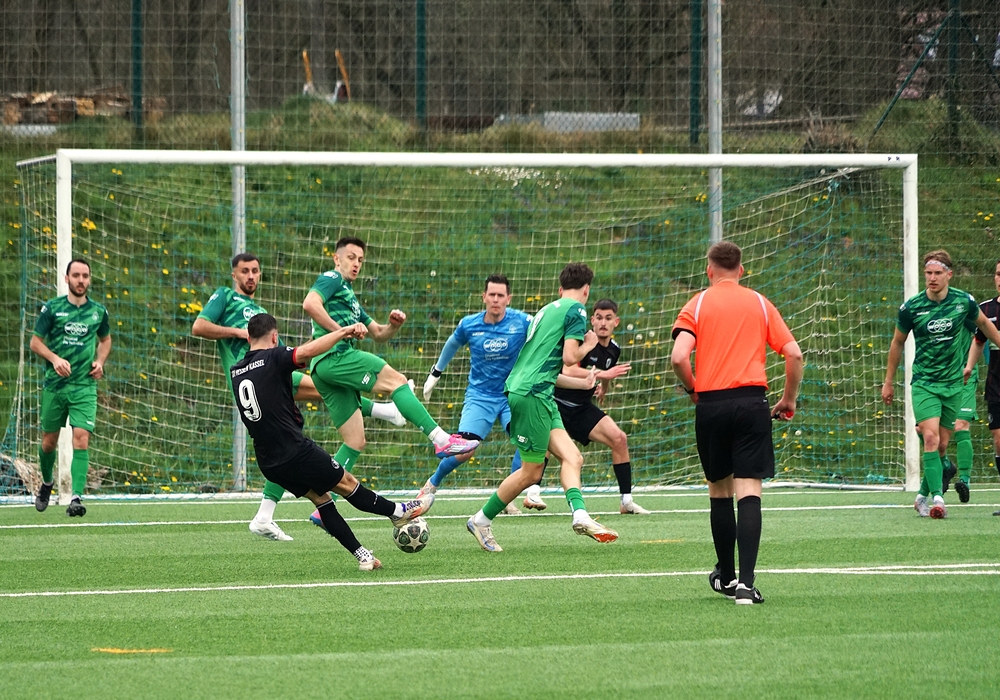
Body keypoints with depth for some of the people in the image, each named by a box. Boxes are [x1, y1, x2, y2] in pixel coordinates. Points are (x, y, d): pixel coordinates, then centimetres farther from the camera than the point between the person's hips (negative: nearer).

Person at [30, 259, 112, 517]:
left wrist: (100, 361, 4)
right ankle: (46, 483, 38)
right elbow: (35, 342, 2)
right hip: (54, 385, 0)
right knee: (49, 441, 9)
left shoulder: (98, 311, 6)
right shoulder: (52, 308, -1)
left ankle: (77, 497, -20)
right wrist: (55, 358, -16)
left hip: (85, 386, 0)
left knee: (81, 439, -16)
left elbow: (105, 339, 24)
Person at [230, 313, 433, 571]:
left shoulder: (236, 372, 8)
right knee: (346, 483, 12)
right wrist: (344, 331, -25)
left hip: (268, 462, 7)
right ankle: (399, 512, 30)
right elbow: (307, 351, -30)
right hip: (296, 450, -7)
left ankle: (362, 556, 17)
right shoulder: (273, 358, -13)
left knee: (320, 497, 18)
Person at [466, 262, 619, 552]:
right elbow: (569, 356, -14)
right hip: (532, 394, -9)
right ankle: (482, 520, 10)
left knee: (572, 457, -3)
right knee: (532, 471, -1)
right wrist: (588, 345, 7)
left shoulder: (547, 310, 24)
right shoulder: (576, 310, -3)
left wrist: (583, 383, 39)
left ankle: (580, 514, -21)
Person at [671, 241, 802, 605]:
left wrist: (691, 388, 9)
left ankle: (726, 575, 28)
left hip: (711, 404, 0)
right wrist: (789, 399, 17)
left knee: (719, 490, 16)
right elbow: (794, 354, 4)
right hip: (752, 403, 0)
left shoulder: (698, 304, 6)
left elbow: (678, 357, -9)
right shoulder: (759, 303, 10)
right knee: (748, 491, -5)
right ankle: (745, 582, -18)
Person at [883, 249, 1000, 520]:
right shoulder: (911, 307, -9)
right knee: (931, 438, -20)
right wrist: (888, 382, 13)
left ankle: (922, 496, 24)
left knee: (941, 444, 6)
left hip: (953, 383, 2)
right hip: (924, 383, -2)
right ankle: (937, 498, -25)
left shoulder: (963, 302, -6)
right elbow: (897, 343, 8)